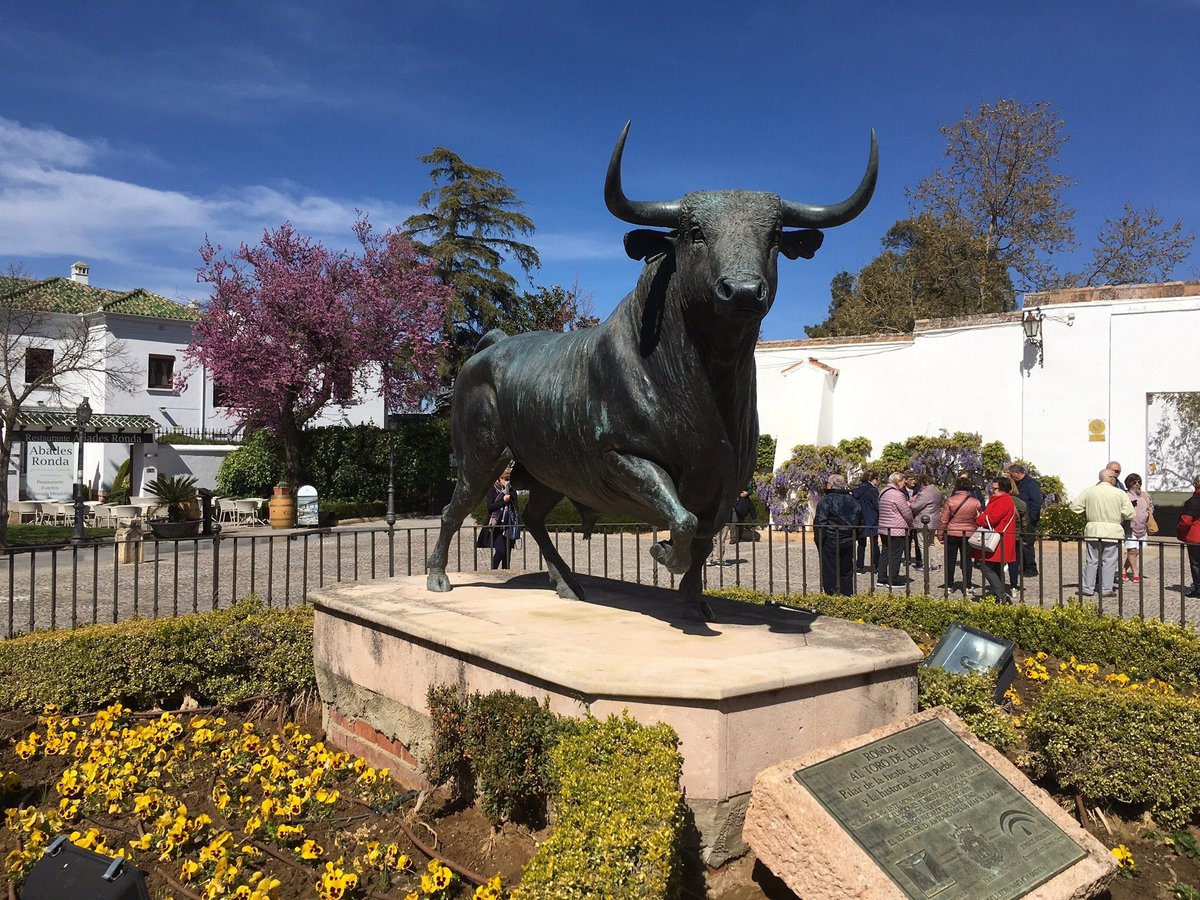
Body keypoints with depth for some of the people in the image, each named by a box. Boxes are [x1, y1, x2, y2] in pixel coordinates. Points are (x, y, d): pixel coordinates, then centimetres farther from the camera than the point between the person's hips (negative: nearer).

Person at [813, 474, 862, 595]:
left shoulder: (826, 500, -12)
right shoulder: (853, 501, 11)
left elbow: (820, 524, -17)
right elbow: (860, 523, 17)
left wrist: (819, 542, -9)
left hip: (830, 543, -6)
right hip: (849, 543, 6)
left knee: (830, 573, -1)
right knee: (846, 573, 14)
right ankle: (847, 597, 18)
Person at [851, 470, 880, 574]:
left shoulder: (856, 490, 6)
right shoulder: (873, 490, -12)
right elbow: (877, 506, -12)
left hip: (860, 521, 5)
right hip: (872, 521, -5)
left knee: (861, 544, 9)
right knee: (874, 544, 4)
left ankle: (859, 567, 8)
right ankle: (877, 566, 8)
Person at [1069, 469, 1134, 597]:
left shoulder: (1089, 491, 0)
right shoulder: (1120, 493, -5)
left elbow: (1074, 507, 1)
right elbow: (1130, 514, -6)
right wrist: (1118, 516, 12)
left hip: (1093, 530, 2)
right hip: (1112, 531, -2)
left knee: (1091, 561, 8)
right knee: (1109, 561, 6)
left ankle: (1088, 588, 10)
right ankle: (1106, 589, 7)